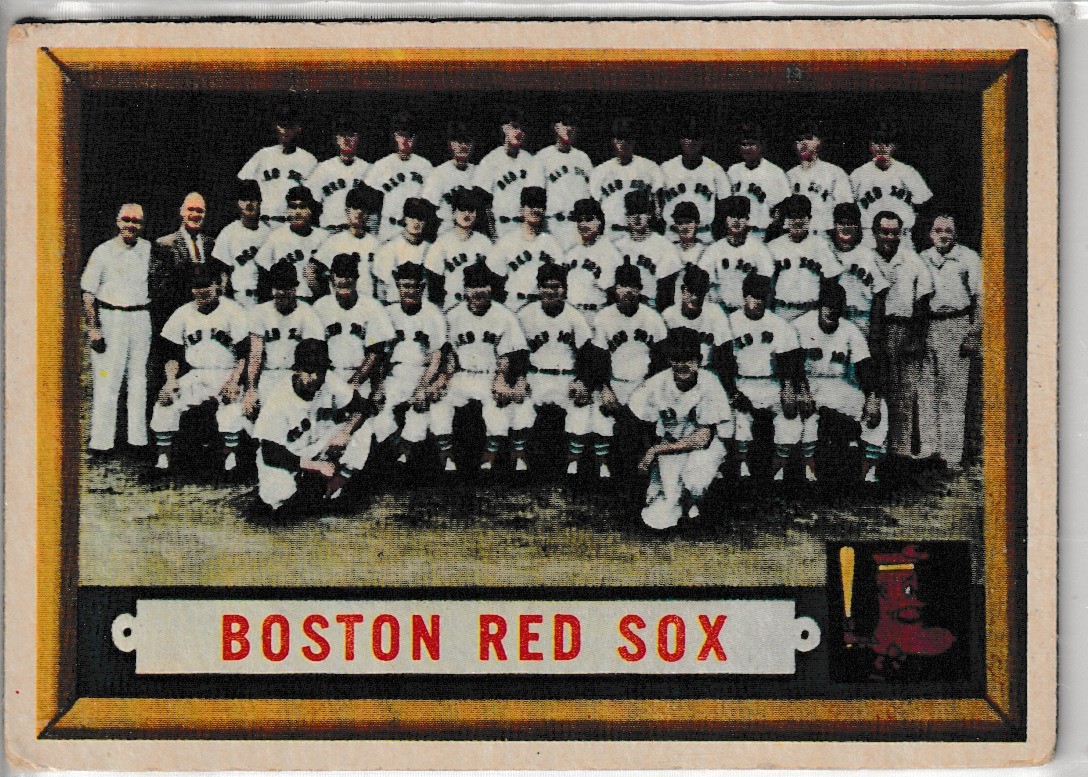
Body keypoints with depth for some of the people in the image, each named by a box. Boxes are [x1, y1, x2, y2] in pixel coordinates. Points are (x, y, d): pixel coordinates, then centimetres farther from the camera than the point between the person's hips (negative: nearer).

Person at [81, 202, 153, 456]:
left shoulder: (149, 250, 10)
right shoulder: (103, 252, 0)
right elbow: (88, 293, -1)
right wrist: (93, 328, -9)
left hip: (141, 318, 3)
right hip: (111, 318, -3)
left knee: (139, 379, 7)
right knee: (106, 381, -7)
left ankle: (138, 437, 13)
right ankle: (101, 441, -6)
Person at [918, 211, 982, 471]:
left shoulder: (969, 259, 1)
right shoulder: (922, 259, 13)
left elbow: (980, 299, -1)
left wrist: (974, 333, -8)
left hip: (956, 326, -4)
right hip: (926, 326, 4)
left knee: (953, 391, -5)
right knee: (925, 389, 3)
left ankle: (952, 454, -3)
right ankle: (928, 445, 11)